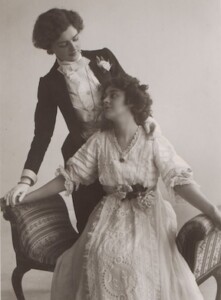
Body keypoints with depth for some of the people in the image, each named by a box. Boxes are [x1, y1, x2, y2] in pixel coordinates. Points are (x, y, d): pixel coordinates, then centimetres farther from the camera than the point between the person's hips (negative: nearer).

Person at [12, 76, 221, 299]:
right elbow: (69, 176, 3)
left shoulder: (153, 140, -5)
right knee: (100, 253, -23)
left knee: (142, 258, -26)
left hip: (148, 212, -2)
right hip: (112, 213, 2)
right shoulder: (99, 141, 2)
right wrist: (24, 198, -3)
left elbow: (179, 179, -11)